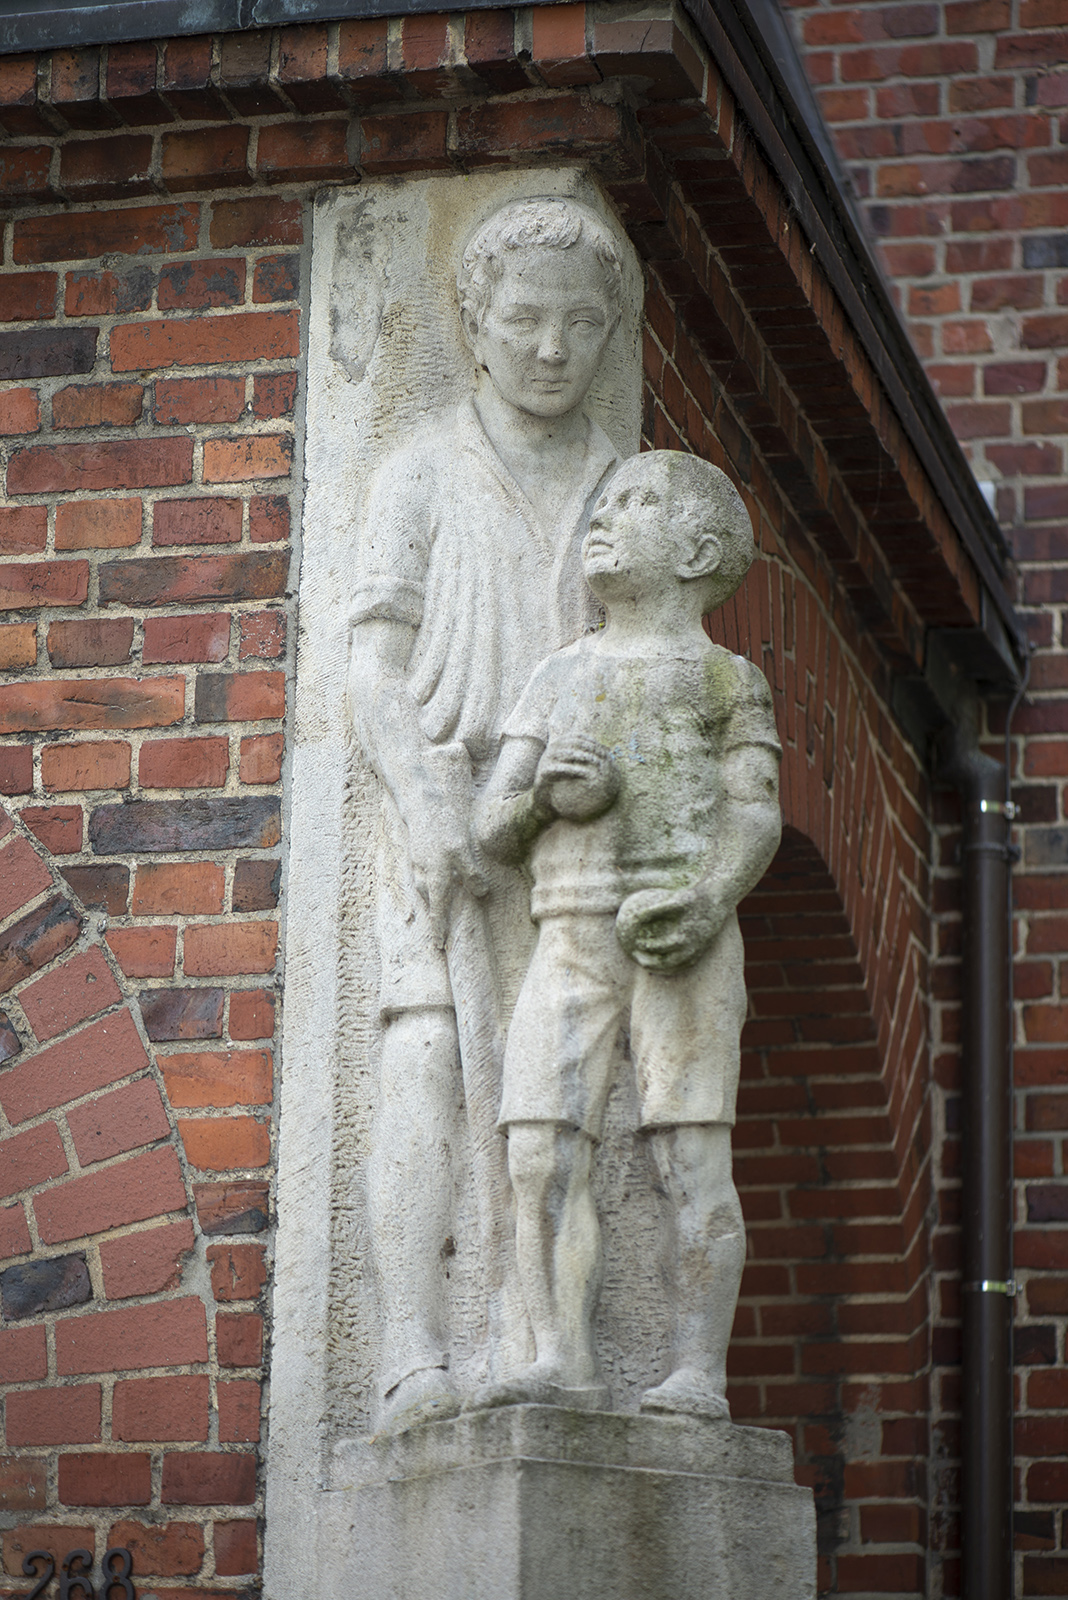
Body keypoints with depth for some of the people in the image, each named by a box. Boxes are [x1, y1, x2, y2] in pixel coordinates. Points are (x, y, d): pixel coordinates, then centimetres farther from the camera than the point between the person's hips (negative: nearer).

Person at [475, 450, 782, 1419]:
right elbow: (494, 827, 17)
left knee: (690, 1153, -9)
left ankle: (699, 1373, -8)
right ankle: (566, 1363, -8)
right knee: (543, 1154, -8)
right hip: (571, 938, 4)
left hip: (678, 940, -4)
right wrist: (544, 797, -6)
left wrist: (709, 902, -19)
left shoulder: (725, 678, 10)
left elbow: (756, 817, -1)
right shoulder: (560, 678, 21)